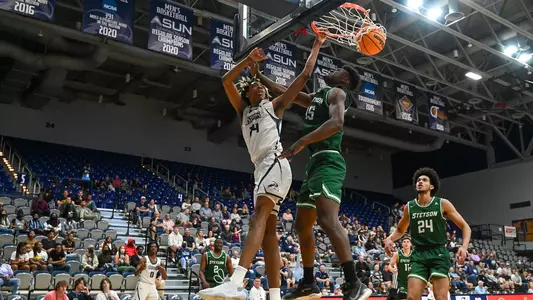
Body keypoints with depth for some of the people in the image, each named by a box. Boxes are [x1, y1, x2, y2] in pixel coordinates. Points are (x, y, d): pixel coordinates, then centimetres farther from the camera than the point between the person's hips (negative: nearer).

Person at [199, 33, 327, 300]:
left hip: (275, 162, -7)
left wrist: (316, 46, 21)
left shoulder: (274, 105, 16)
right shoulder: (243, 111, 29)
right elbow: (226, 81, 18)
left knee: (260, 216, -26)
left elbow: (305, 75, 15)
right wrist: (249, 60, 11)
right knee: (268, 229, 1)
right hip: (261, 166, 7)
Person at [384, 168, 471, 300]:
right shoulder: (409, 207, 8)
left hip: (438, 254, -2)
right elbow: (400, 230, 23)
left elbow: (465, 227, 3)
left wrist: (464, 246, -15)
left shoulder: (442, 204, -1)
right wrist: (390, 238, 1)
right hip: (419, 255, 3)